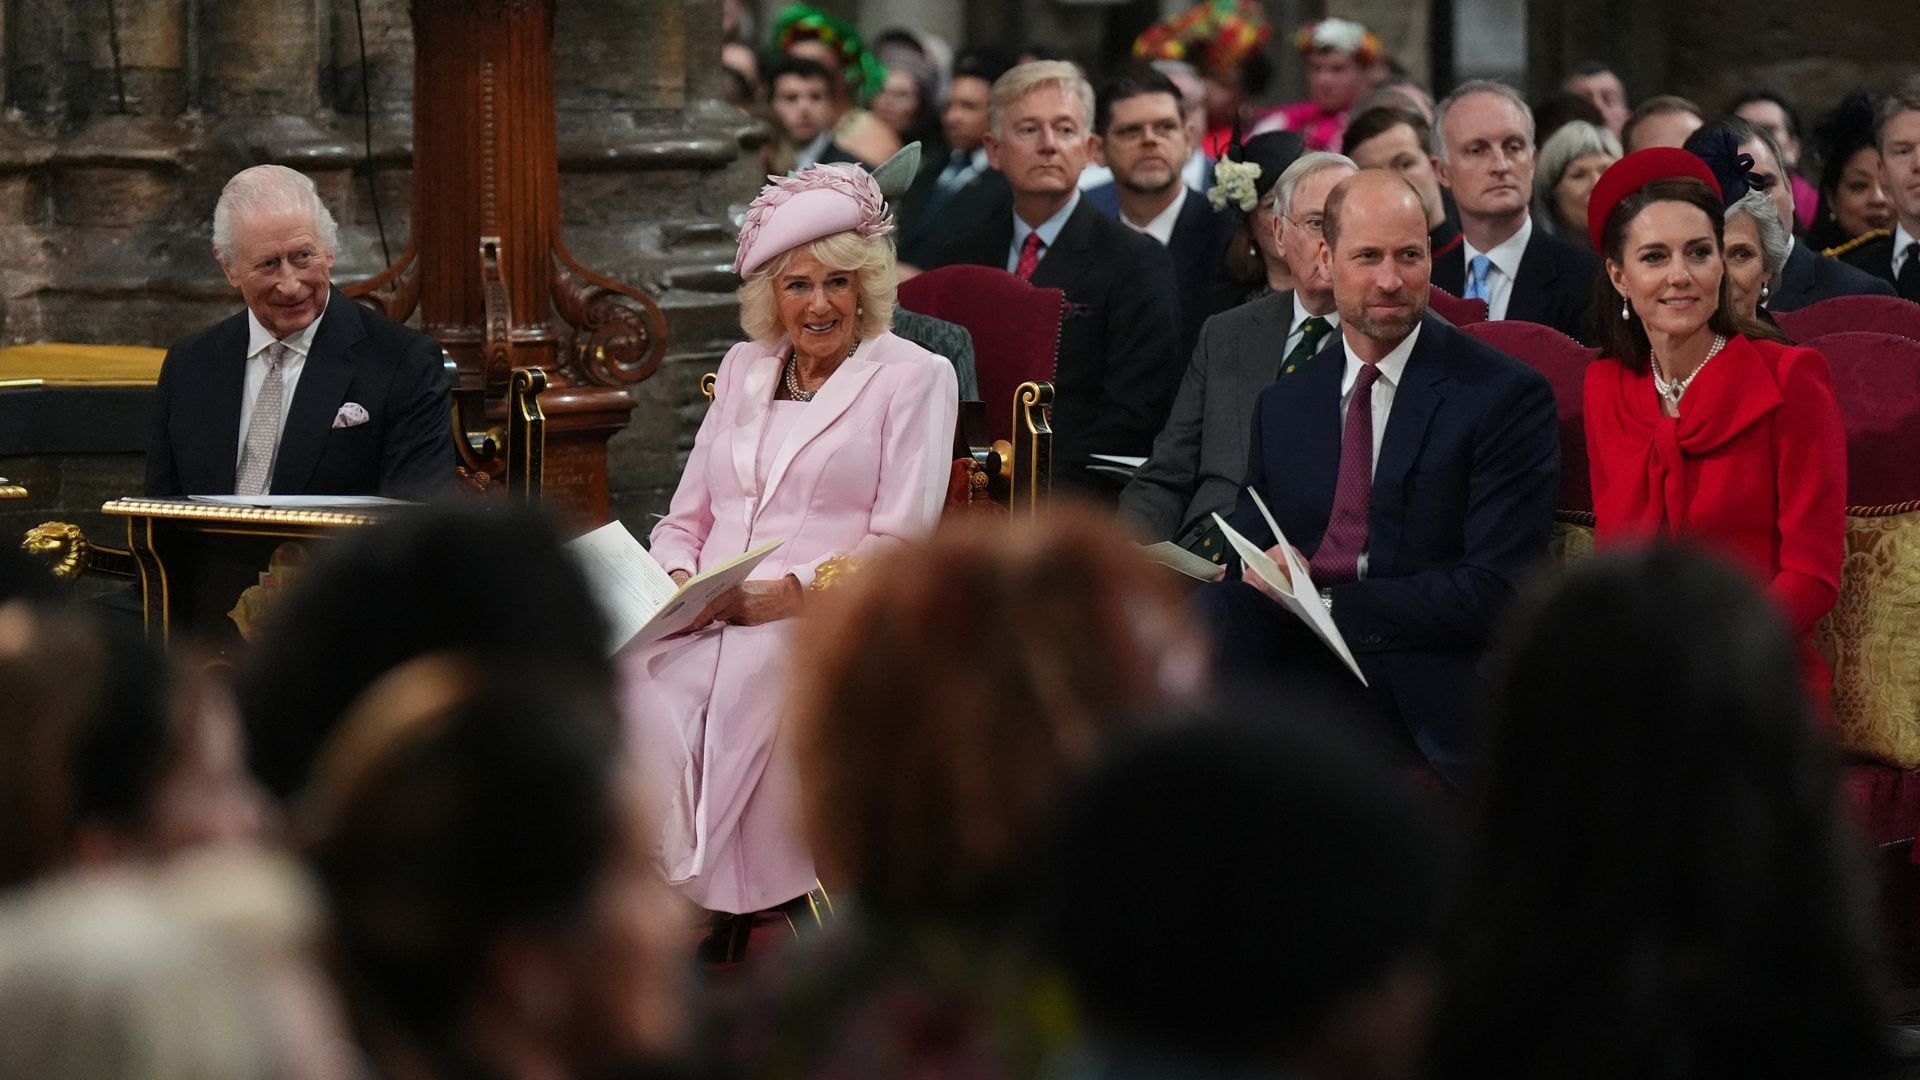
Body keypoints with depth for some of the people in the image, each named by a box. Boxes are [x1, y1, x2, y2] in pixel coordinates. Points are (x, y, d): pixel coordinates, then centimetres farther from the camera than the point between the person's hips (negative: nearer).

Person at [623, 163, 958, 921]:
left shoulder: (913, 377, 6)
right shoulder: (743, 369, 24)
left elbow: (899, 546, -3)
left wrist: (787, 595, -15)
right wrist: (678, 581, -2)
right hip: (703, 624, 4)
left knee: (738, 694, -39)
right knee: (625, 680, -30)